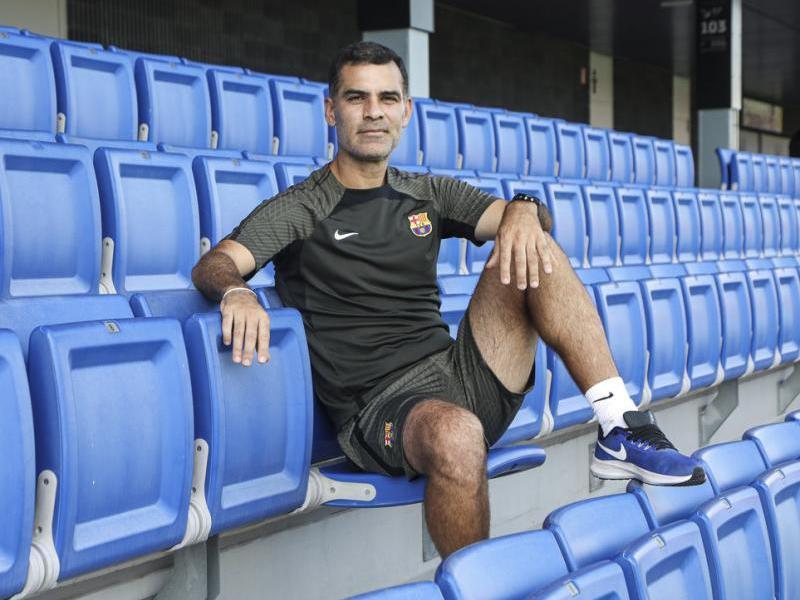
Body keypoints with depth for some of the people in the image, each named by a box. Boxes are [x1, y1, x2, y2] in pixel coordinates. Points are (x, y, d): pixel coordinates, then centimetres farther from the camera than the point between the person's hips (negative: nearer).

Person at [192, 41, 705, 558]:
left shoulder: (429, 196, 17)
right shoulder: (299, 211, 3)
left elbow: (529, 220, 8)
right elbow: (213, 265, -11)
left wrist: (522, 211, -17)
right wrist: (235, 292, -35)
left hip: (465, 378, 5)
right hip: (380, 407, -5)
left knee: (529, 251, -13)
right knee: (456, 434, -40)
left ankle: (621, 431, -17)